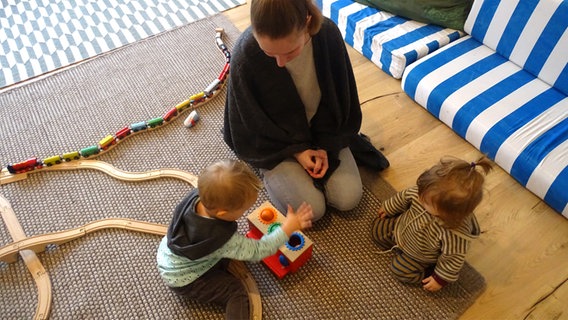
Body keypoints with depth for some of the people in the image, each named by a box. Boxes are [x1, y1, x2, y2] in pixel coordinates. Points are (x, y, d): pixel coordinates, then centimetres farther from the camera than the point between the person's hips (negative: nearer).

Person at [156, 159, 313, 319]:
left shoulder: (198, 195, -23)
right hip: (183, 280, -7)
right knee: (236, 291, -5)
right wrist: (288, 227, -25)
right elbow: (258, 250, -26)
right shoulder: (223, 239, -38)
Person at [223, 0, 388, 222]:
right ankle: (272, 172, 14)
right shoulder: (246, 54, -30)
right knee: (312, 209, -12)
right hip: (274, 143, -2)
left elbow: (340, 98, -8)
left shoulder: (328, 34, -23)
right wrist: (295, 150, -18)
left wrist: (327, 145, -14)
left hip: (322, 132, 3)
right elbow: (251, 123, -15)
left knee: (348, 198, -5)